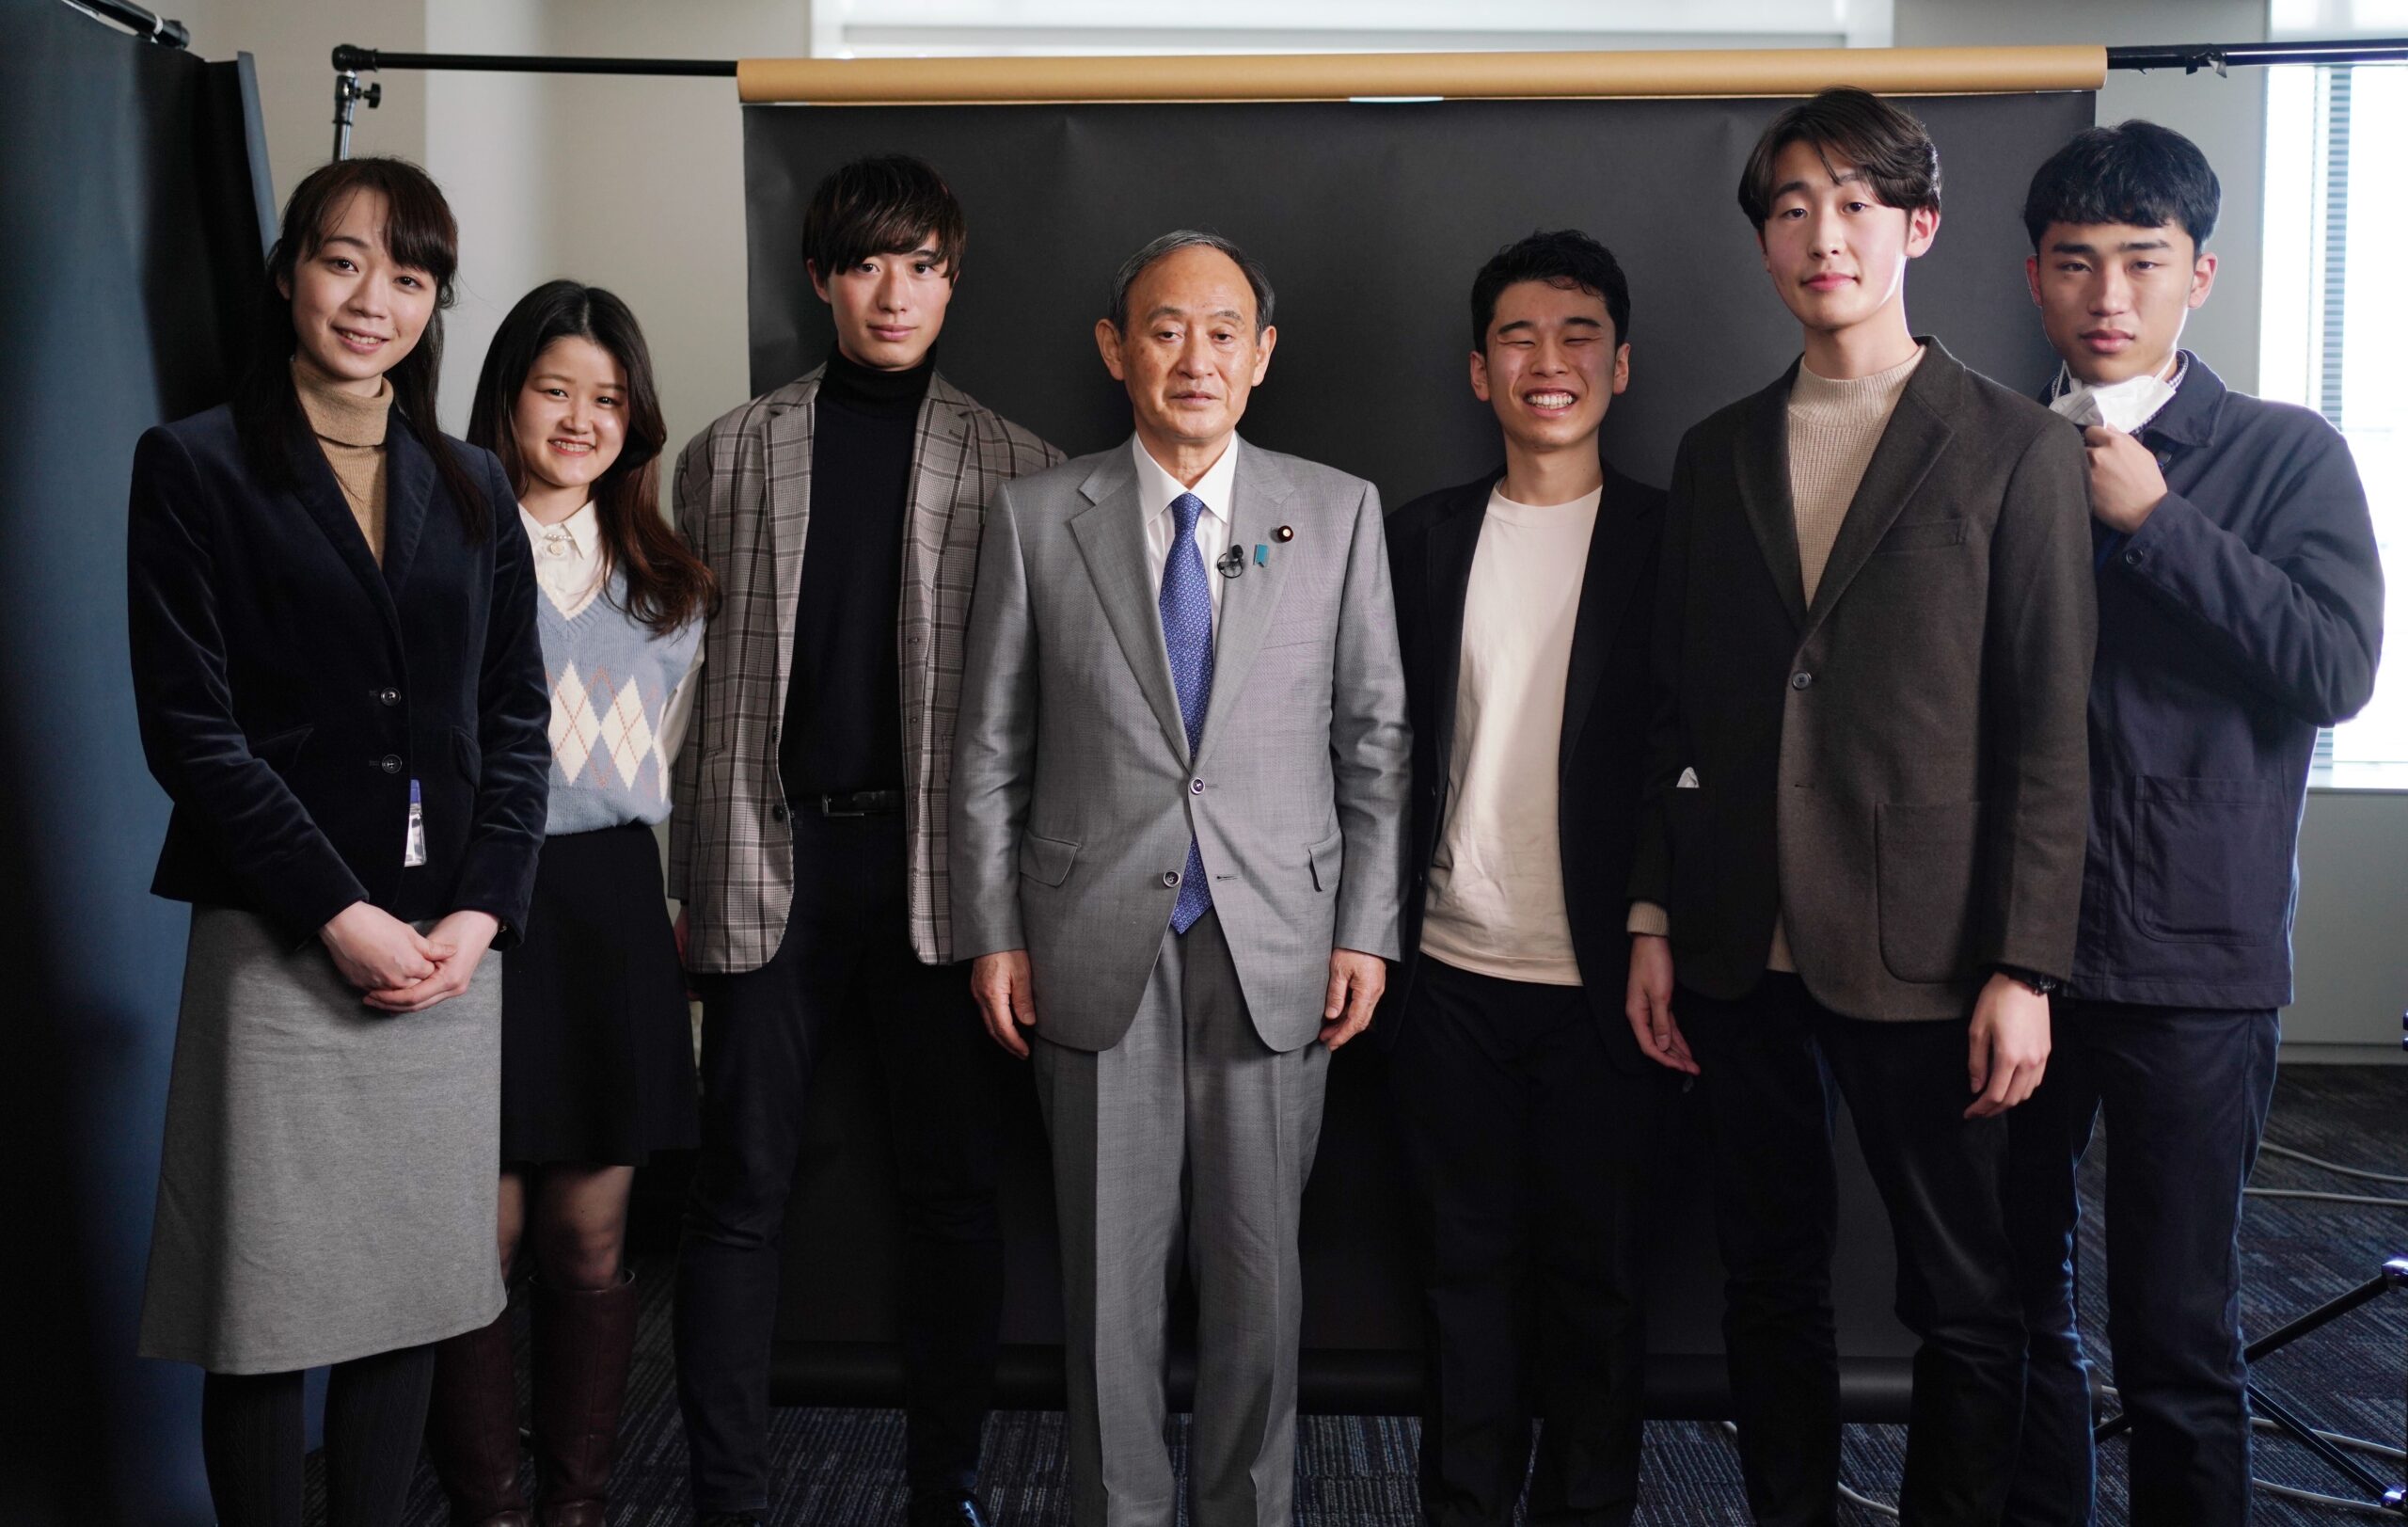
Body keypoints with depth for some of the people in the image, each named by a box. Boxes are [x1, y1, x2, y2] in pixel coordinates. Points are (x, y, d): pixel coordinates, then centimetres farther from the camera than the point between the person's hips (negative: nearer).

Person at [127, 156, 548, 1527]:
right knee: (271, 1307, 2)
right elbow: (190, 725, -7)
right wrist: (341, 916, -13)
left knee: (413, 1287, 8)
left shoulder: (472, 487, 14)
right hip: (280, 945, -4)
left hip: (451, 944, 4)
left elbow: (516, 717, 10)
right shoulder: (197, 468, 1)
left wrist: (480, 911, -4)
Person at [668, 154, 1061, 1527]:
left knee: (955, 1190, 6)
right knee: (743, 1190, 4)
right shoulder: (732, 454, 10)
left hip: (941, 864, 0)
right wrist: (690, 883, 2)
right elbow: (695, 670, 8)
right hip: (775, 859, 1)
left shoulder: (1014, 465, 7)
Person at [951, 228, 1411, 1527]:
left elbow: (1373, 735, 4)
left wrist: (1365, 930, 0)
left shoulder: (1337, 512, 4)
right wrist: (993, 934, 0)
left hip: (1275, 943, 0)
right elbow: (989, 749, 4)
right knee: (1109, 1266, 9)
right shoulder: (1034, 517, 3)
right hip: (1098, 948, 0)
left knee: (1258, 1263, 9)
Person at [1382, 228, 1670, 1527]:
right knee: (1464, 1259, 12)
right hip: (1449, 974, 2)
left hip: (1596, 980, -2)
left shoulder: (1669, 542, -1)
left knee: (1592, 1264, 8)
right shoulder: (1420, 539, 7)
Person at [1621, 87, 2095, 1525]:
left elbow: (2048, 731, -5)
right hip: (1742, 949, 4)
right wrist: (1654, 922, 7)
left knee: (1964, 1298, 7)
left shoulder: (2017, 448, -2)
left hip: (1919, 957, -3)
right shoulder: (1718, 452, 11)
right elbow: (1680, 712, 11)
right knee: (1772, 1280, 14)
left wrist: (2024, 968, -10)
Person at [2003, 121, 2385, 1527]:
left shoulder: (2285, 457, 1)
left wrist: (2150, 518, -12)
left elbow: (2337, 668, -12)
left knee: (2177, 1338, 2)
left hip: (2190, 956, -3)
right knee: (2016, 1306, 12)